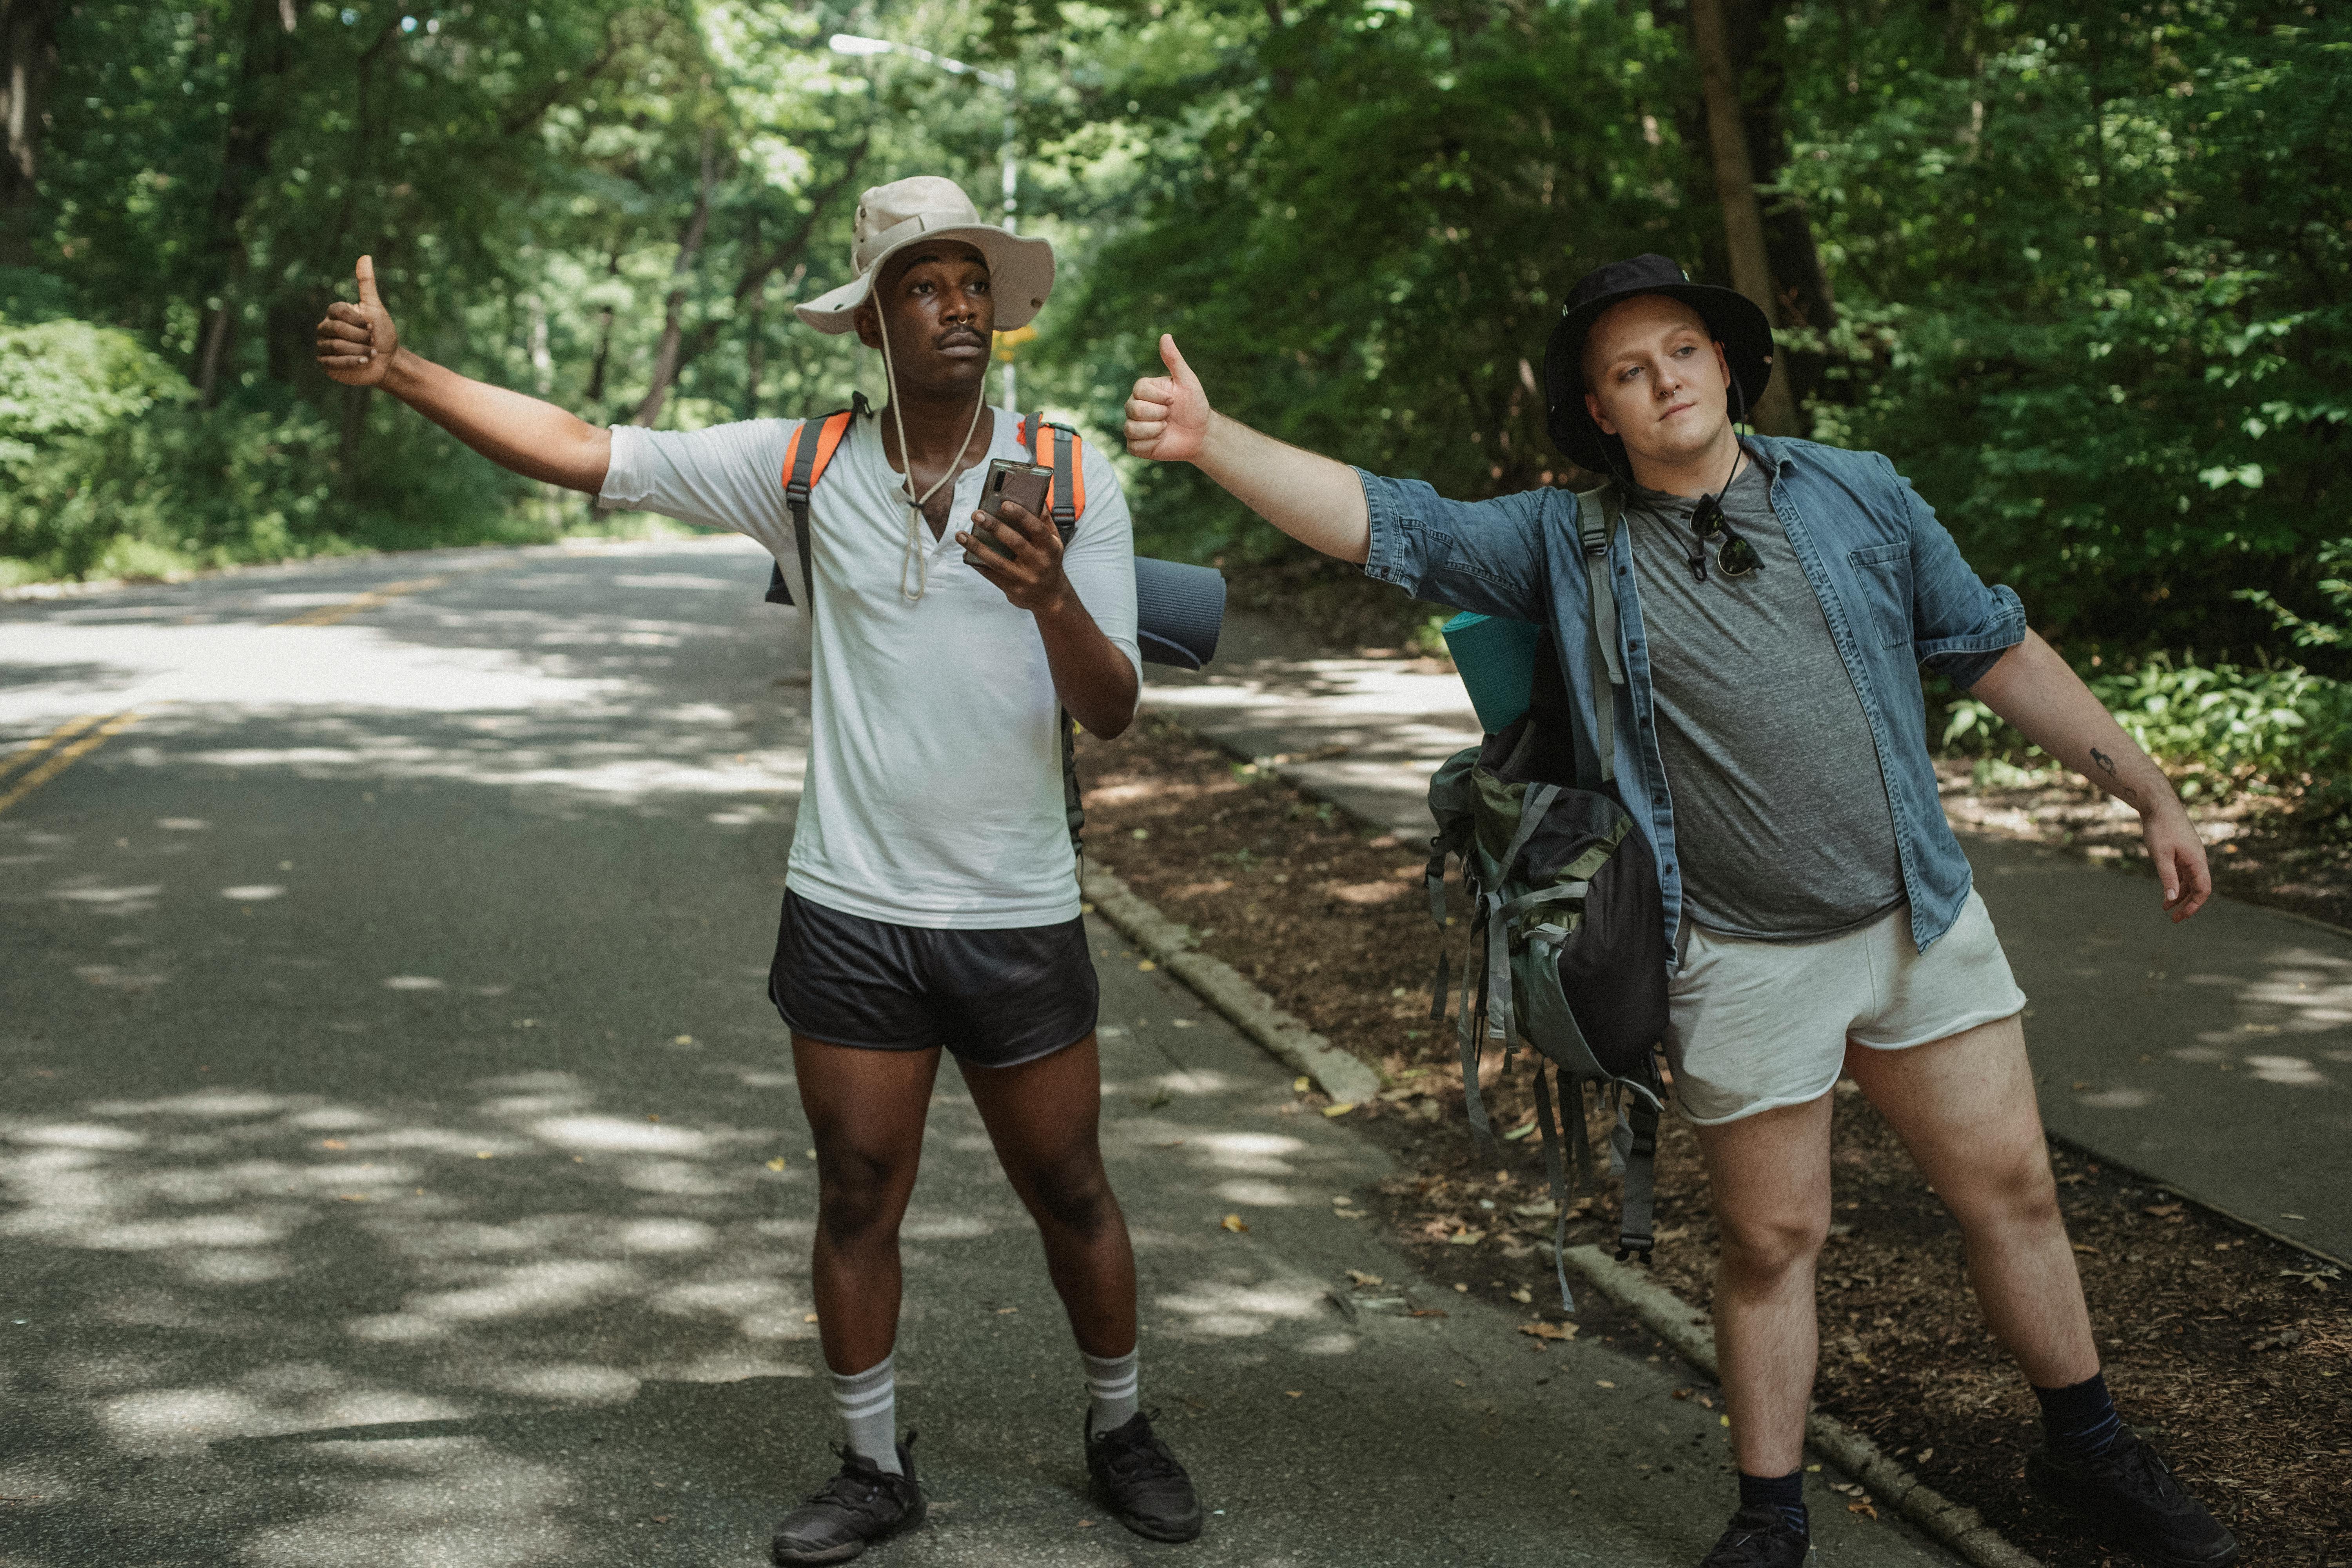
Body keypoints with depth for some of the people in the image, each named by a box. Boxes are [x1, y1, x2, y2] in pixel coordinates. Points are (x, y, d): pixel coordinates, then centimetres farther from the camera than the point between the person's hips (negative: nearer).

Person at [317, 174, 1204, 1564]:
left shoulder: (1073, 480, -4)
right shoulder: (805, 467, -2)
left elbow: (1113, 711, -8)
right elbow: (583, 451, -2)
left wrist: (1052, 600, -28)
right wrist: (400, 369, -10)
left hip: (1019, 917, 0)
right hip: (852, 914, 1)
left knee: (1070, 1193, 11)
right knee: (859, 1200, 9)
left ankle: (1121, 1430, 33)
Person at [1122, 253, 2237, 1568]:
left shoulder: (1858, 495, 3)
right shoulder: (1565, 545, -1)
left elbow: (2000, 653, 9)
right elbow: (1383, 521, -9)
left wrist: (2153, 796, 11)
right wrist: (1213, 441, -23)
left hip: (1922, 918, 2)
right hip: (1745, 960, -2)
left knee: (2010, 1186, 10)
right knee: (1772, 1237, 7)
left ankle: (2088, 1449, 32)